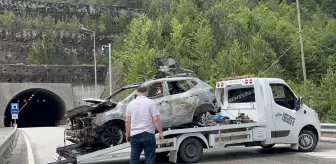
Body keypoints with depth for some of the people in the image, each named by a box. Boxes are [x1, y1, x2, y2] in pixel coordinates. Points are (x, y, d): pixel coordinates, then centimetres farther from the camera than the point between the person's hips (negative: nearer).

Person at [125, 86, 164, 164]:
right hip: (148, 134, -3)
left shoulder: (131, 103, 6)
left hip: (134, 134, 4)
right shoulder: (150, 102, -4)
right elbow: (156, 119, -11)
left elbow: (128, 121, 5)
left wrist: (127, 134, 13)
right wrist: (160, 133, -5)